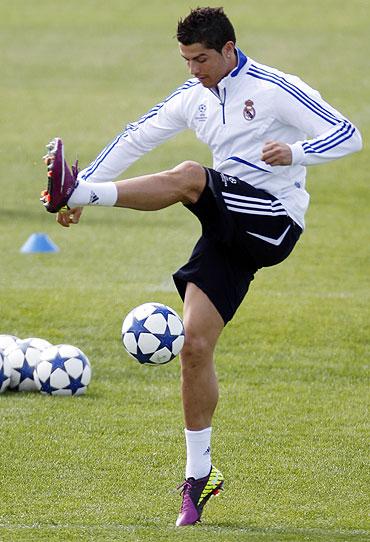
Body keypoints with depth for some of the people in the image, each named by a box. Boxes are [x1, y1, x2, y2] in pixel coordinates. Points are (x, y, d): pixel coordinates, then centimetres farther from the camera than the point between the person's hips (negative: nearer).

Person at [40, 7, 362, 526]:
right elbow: (135, 140, 19)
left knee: (188, 175, -30)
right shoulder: (193, 97, 14)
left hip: (275, 221, -7)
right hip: (231, 231, 7)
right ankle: (198, 478, 2)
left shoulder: (274, 89, -7)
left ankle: (72, 191, -38)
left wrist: (294, 152, -28)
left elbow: (348, 135, -11)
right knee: (195, 347, -4)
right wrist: (85, 186, 13)